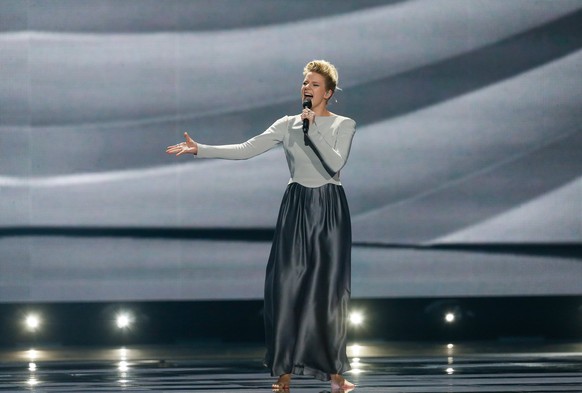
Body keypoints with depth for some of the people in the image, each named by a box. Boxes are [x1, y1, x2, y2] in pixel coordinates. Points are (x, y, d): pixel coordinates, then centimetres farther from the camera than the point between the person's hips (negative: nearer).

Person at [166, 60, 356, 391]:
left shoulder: (343, 125, -1)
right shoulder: (288, 125, 6)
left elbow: (335, 164, -17)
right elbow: (245, 150, -3)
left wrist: (312, 129, -21)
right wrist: (199, 149, -11)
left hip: (330, 209, -2)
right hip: (297, 207, 2)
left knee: (328, 288, -4)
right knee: (287, 285, -5)